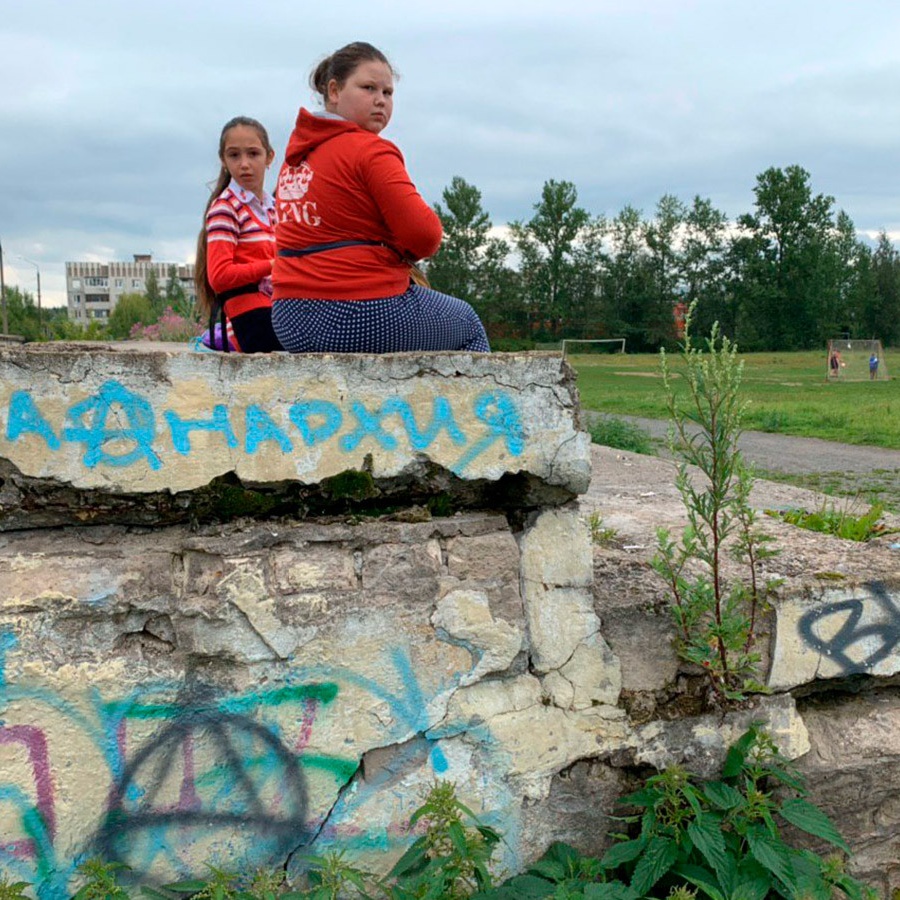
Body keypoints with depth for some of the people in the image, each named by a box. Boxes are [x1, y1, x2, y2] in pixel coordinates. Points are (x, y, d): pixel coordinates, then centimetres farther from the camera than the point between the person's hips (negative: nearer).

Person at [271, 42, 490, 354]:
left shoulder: (295, 152, 12)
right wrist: (406, 254, 4)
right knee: (467, 324, 19)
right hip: (366, 316, -8)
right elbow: (423, 233, -19)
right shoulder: (370, 151, -13)